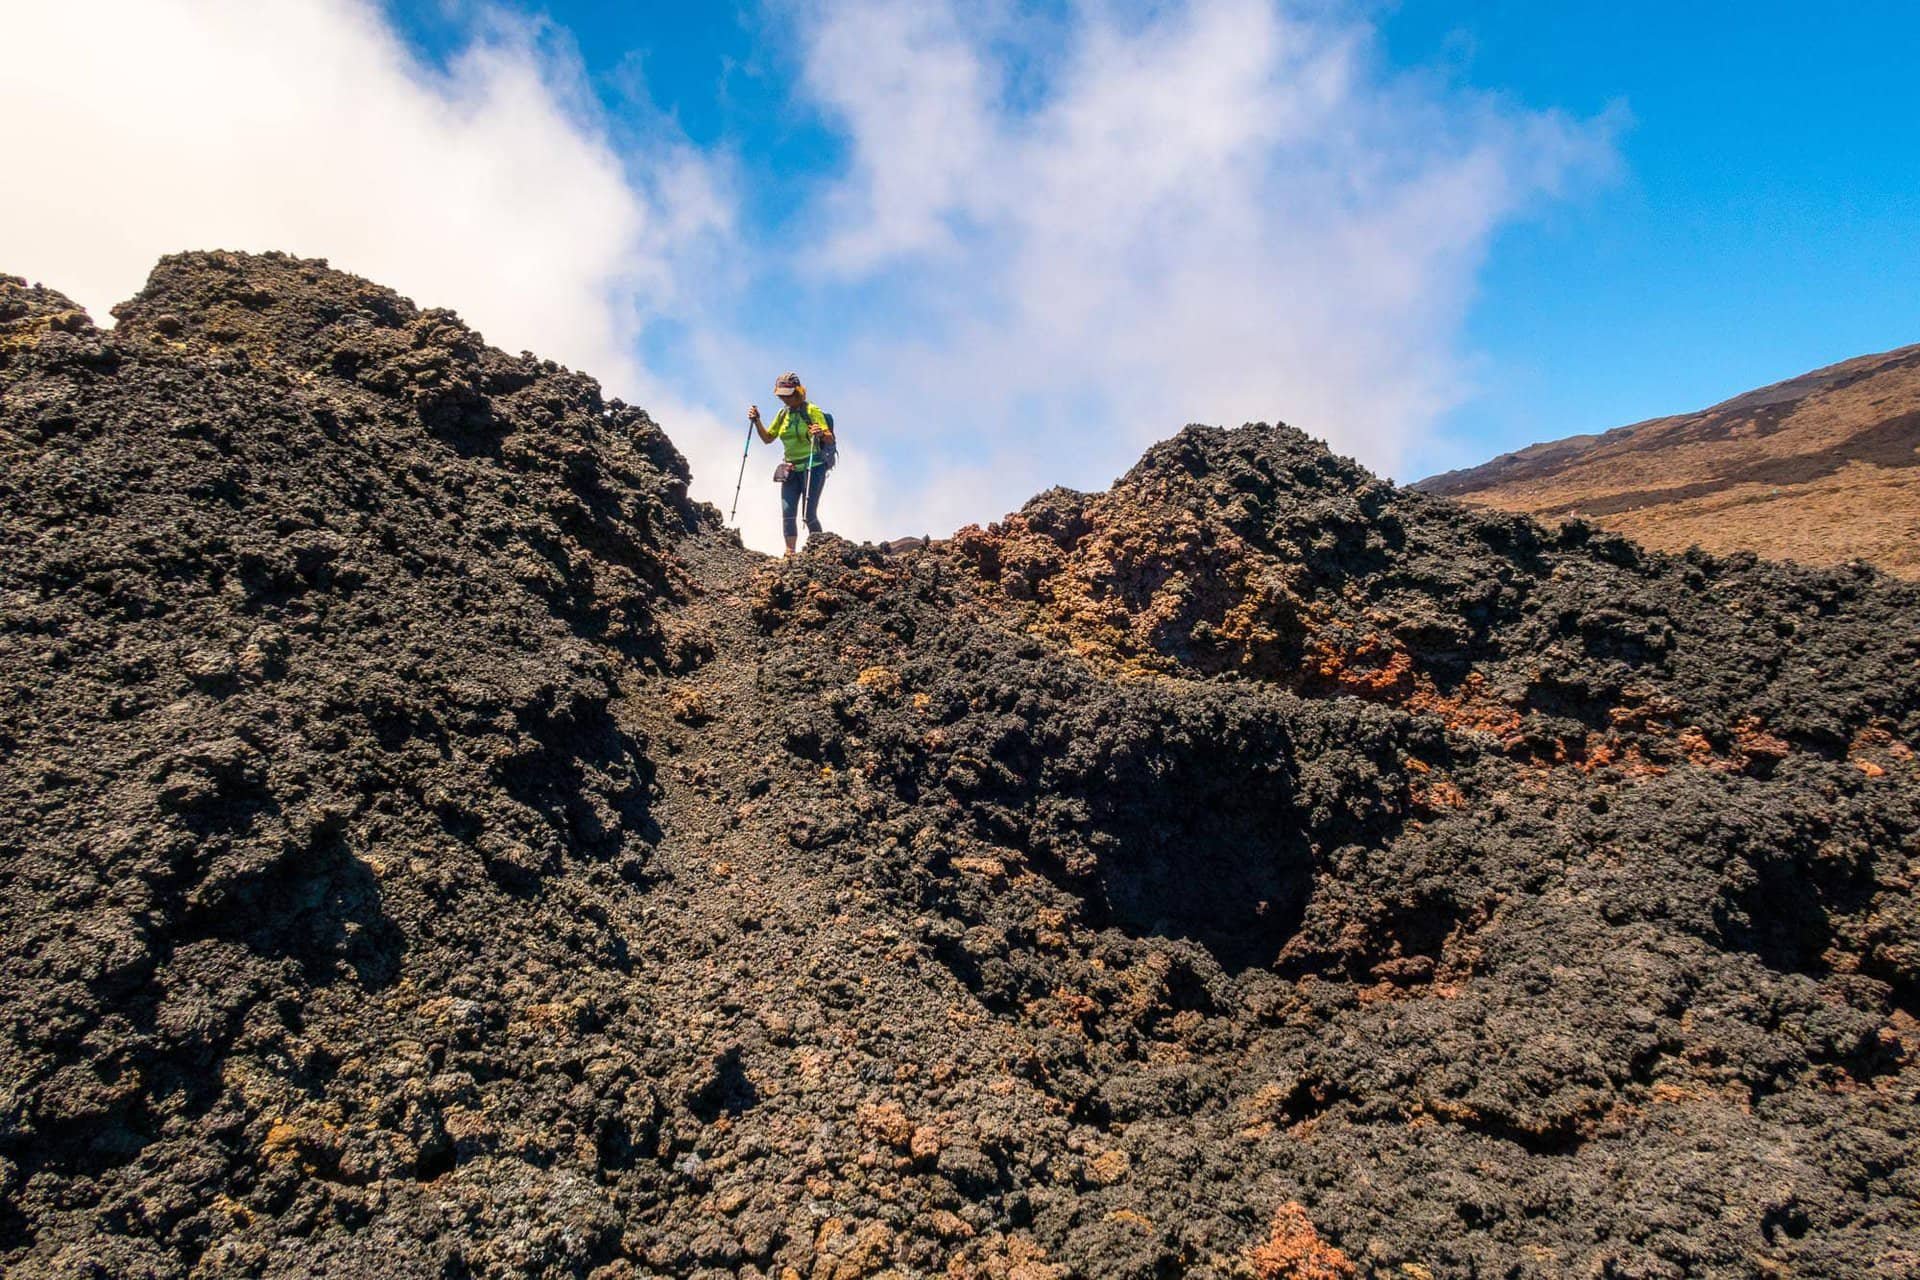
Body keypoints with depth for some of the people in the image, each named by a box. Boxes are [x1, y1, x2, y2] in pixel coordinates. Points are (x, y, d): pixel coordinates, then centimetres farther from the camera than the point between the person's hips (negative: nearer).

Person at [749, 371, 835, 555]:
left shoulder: (812, 411, -7)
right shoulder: (783, 414, 12)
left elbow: (830, 440, -14)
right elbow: (767, 438, 18)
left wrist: (821, 434, -36)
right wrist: (756, 421, 3)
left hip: (813, 468, -6)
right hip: (791, 469, 6)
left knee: (808, 514, -9)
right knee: (787, 513, -7)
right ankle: (790, 553, -5)